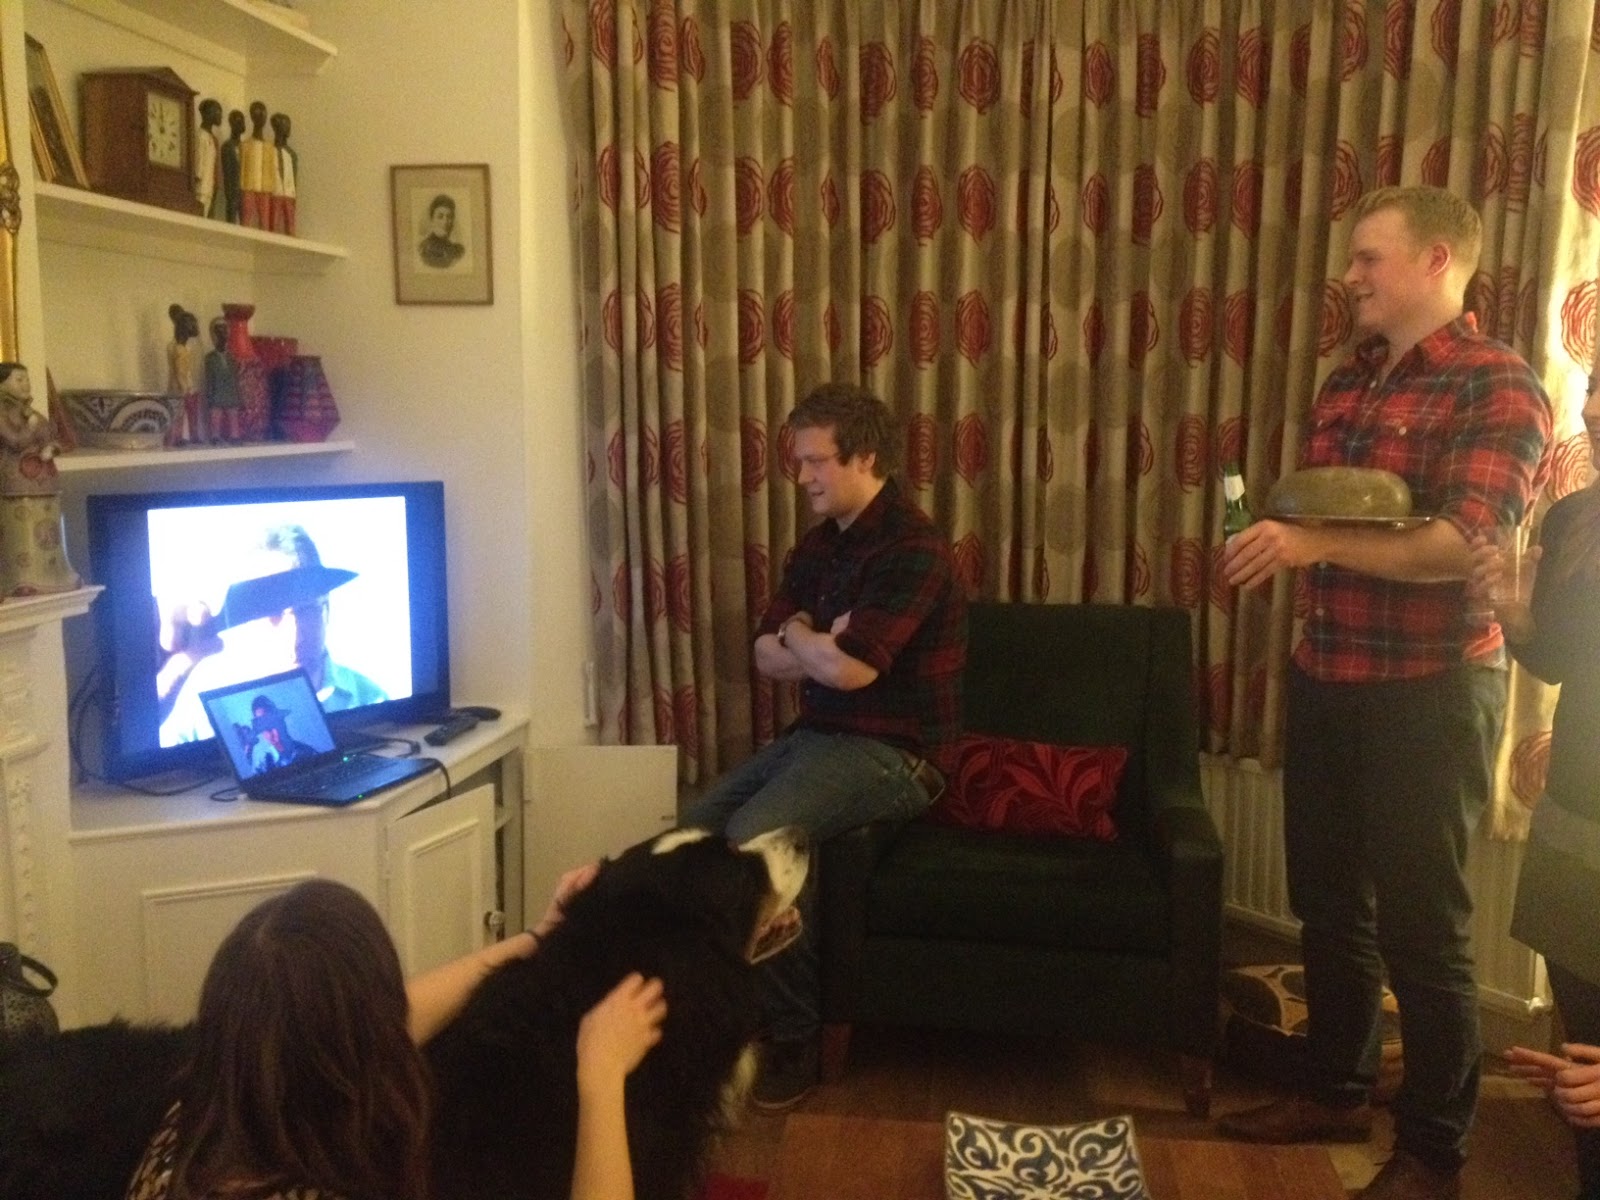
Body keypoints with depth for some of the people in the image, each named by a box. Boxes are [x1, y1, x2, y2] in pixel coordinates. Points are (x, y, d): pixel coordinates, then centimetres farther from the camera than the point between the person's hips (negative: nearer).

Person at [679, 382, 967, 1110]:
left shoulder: (911, 549, -18)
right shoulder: (821, 543, 11)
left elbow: (849, 669, -27)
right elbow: (765, 657, 8)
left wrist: (797, 638, -6)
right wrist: (820, 646, -13)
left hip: (889, 754, -9)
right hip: (817, 737, 9)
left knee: (754, 836, -28)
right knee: (695, 828, -4)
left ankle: (791, 1039, -13)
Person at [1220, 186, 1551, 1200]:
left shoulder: (1497, 386, -11)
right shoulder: (1349, 381, 13)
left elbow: (1467, 545, -23)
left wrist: (1315, 543, -25)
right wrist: (1272, 530, 4)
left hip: (1429, 688, -7)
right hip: (1327, 676, 8)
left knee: (1420, 926, 2)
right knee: (1328, 900, 17)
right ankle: (1338, 1092, 35)